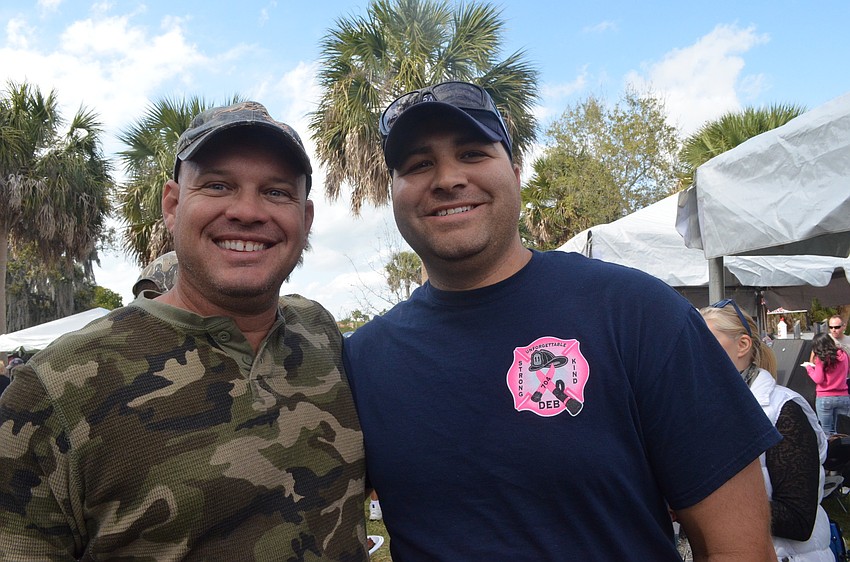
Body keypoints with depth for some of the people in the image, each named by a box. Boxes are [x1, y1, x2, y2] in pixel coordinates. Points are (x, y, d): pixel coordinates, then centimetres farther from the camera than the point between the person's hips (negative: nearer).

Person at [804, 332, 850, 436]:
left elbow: (818, 379, -12)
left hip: (824, 398, -5)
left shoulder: (821, 358, -10)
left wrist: (809, 367, 1)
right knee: (833, 430, 12)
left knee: (827, 432, 2)